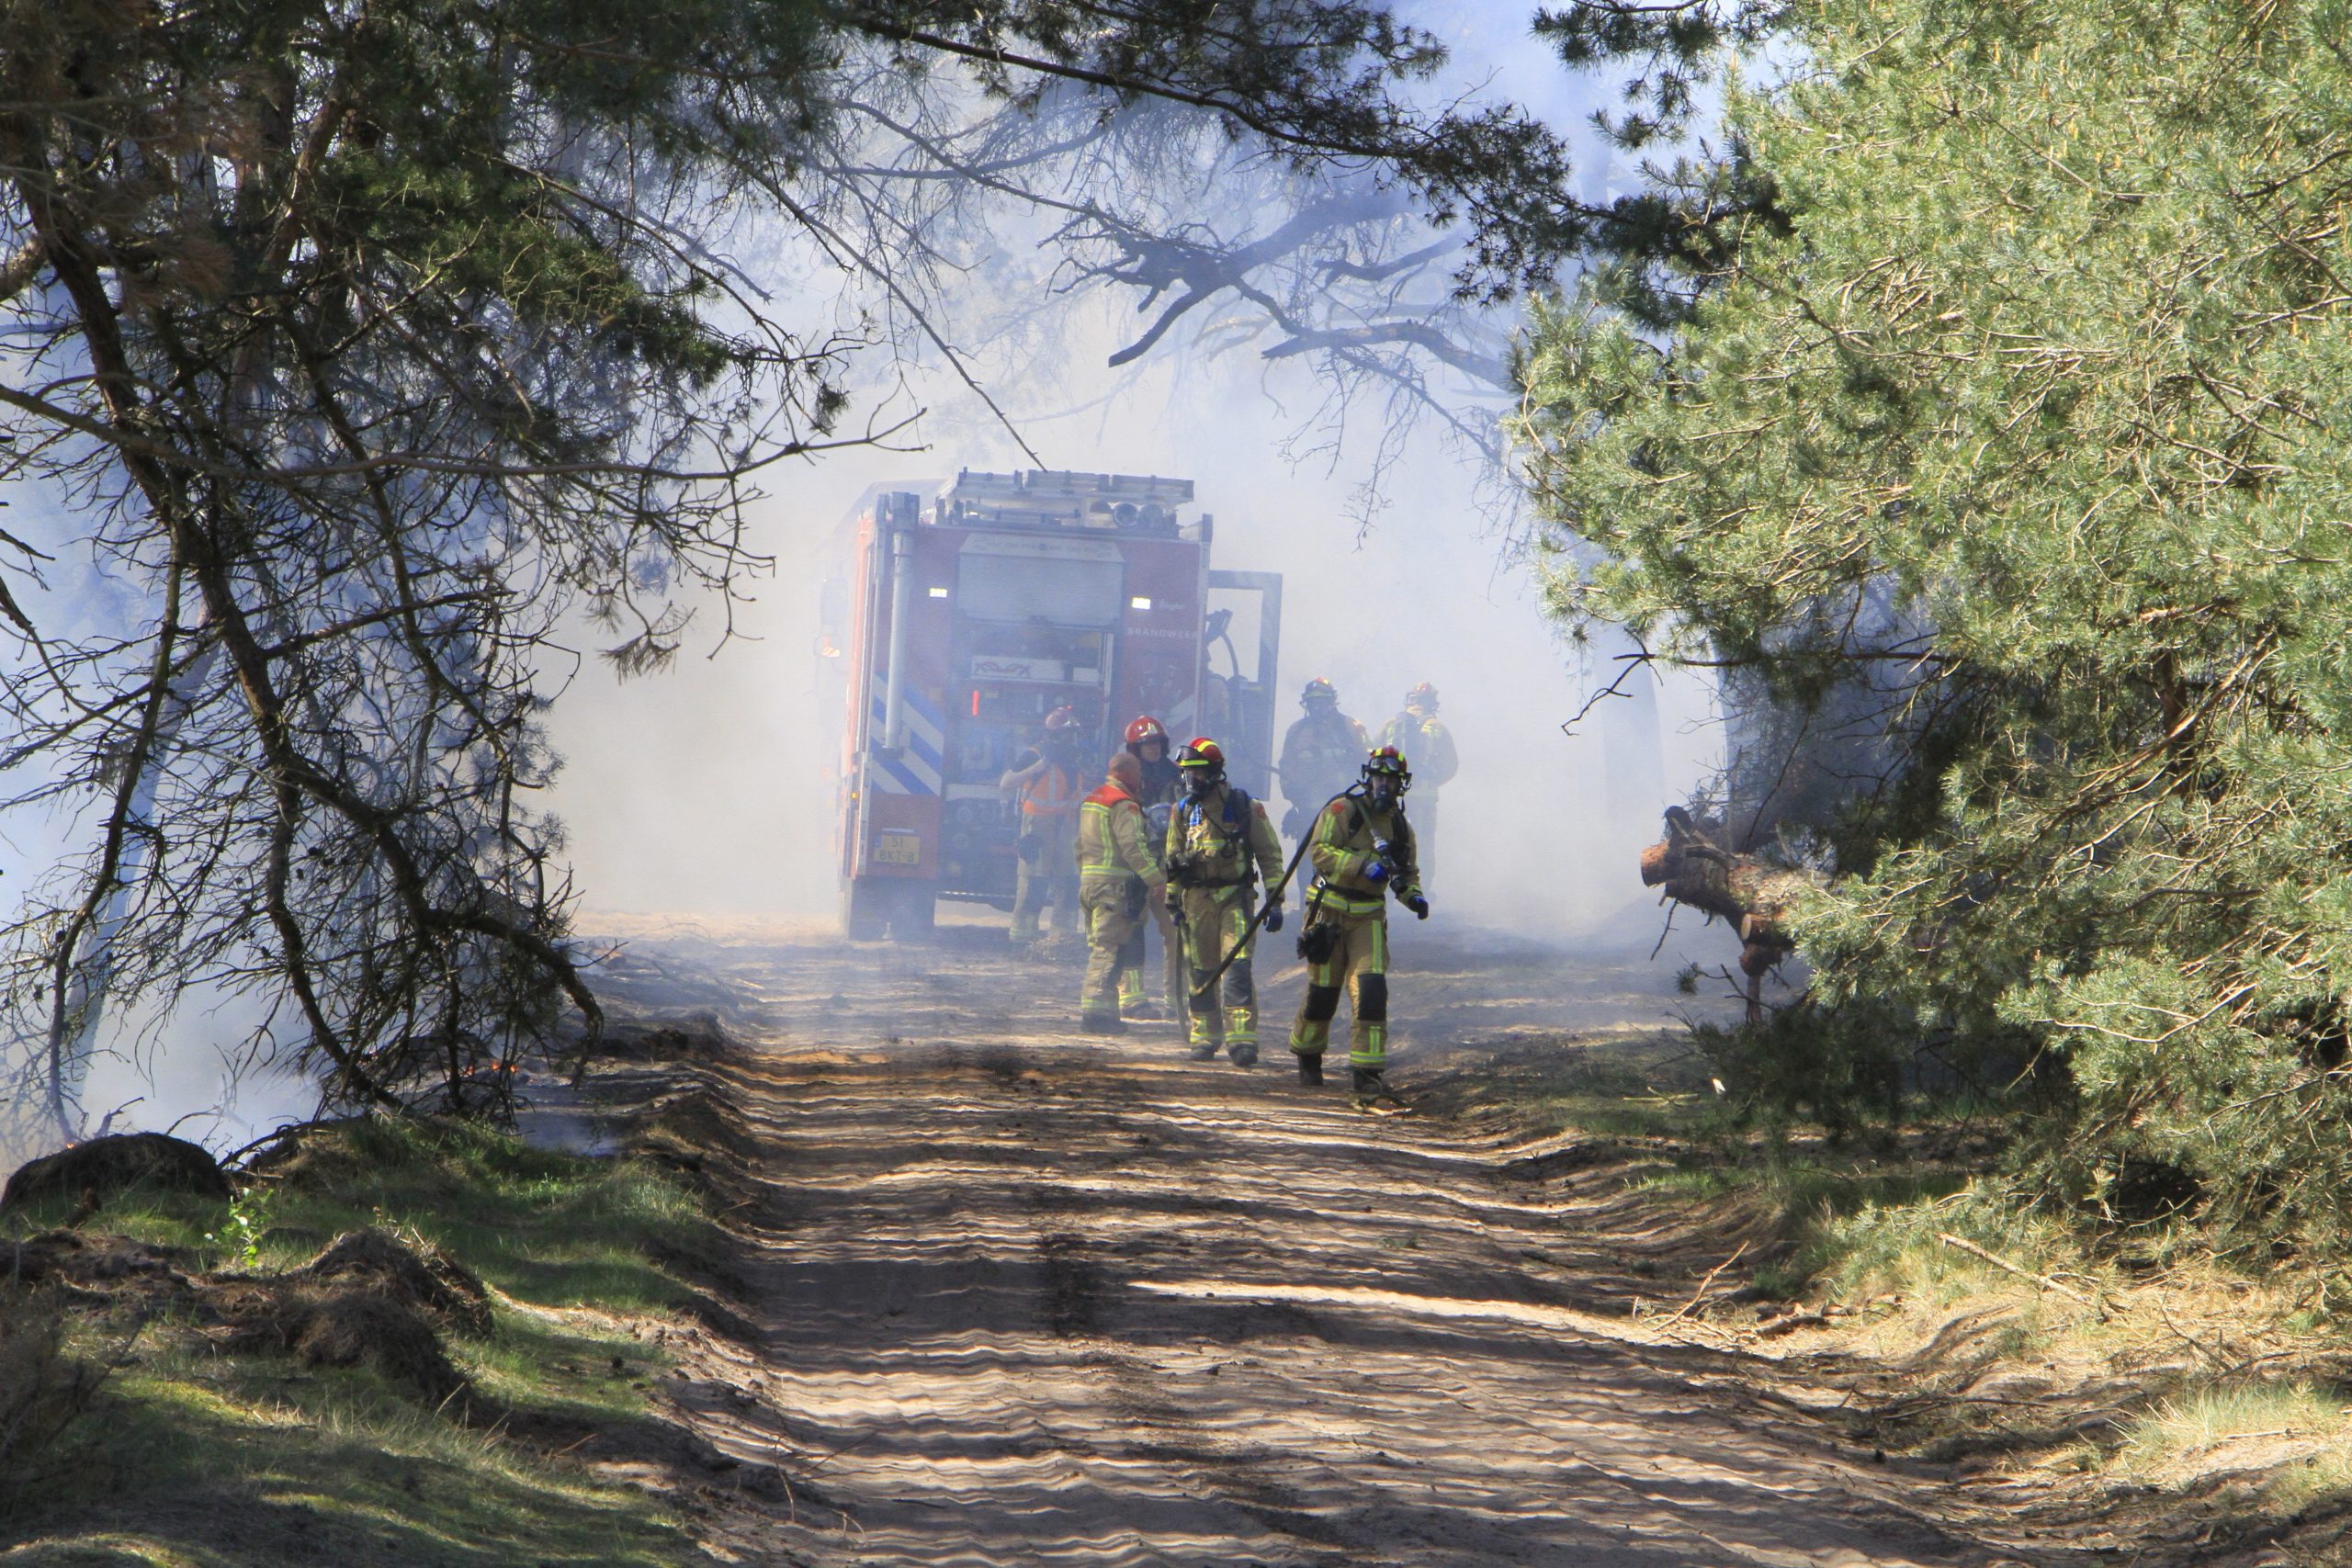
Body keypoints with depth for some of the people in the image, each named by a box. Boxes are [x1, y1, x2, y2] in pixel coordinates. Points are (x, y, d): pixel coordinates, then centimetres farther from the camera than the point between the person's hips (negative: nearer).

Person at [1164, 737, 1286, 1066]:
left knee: (1237, 967, -15)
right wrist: (1173, 902, 13)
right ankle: (1204, 1036, 19)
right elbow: (1171, 860, 17)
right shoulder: (1183, 810, 9)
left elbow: (1269, 855, 1)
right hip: (1196, 900, 4)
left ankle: (1242, 1039, -19)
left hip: (1235, 899, -4)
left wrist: (1275, 901, -3)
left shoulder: (1245, 807, -2)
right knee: (1201, 972, 8)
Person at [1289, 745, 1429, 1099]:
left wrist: (1414, 896, -1)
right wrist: (1363, 865, -30)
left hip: (1369, 915, 3)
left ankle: (1367, 1072, -13)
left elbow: (1407, 873, 21)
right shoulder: (1342, 811, -7)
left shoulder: (1401, 827, 10)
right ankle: (1307, 1055, 32)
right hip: (1330, 910, -3)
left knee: (1371, 990, -14)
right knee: (1322, 992, 6)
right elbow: (1319, 850, -19)